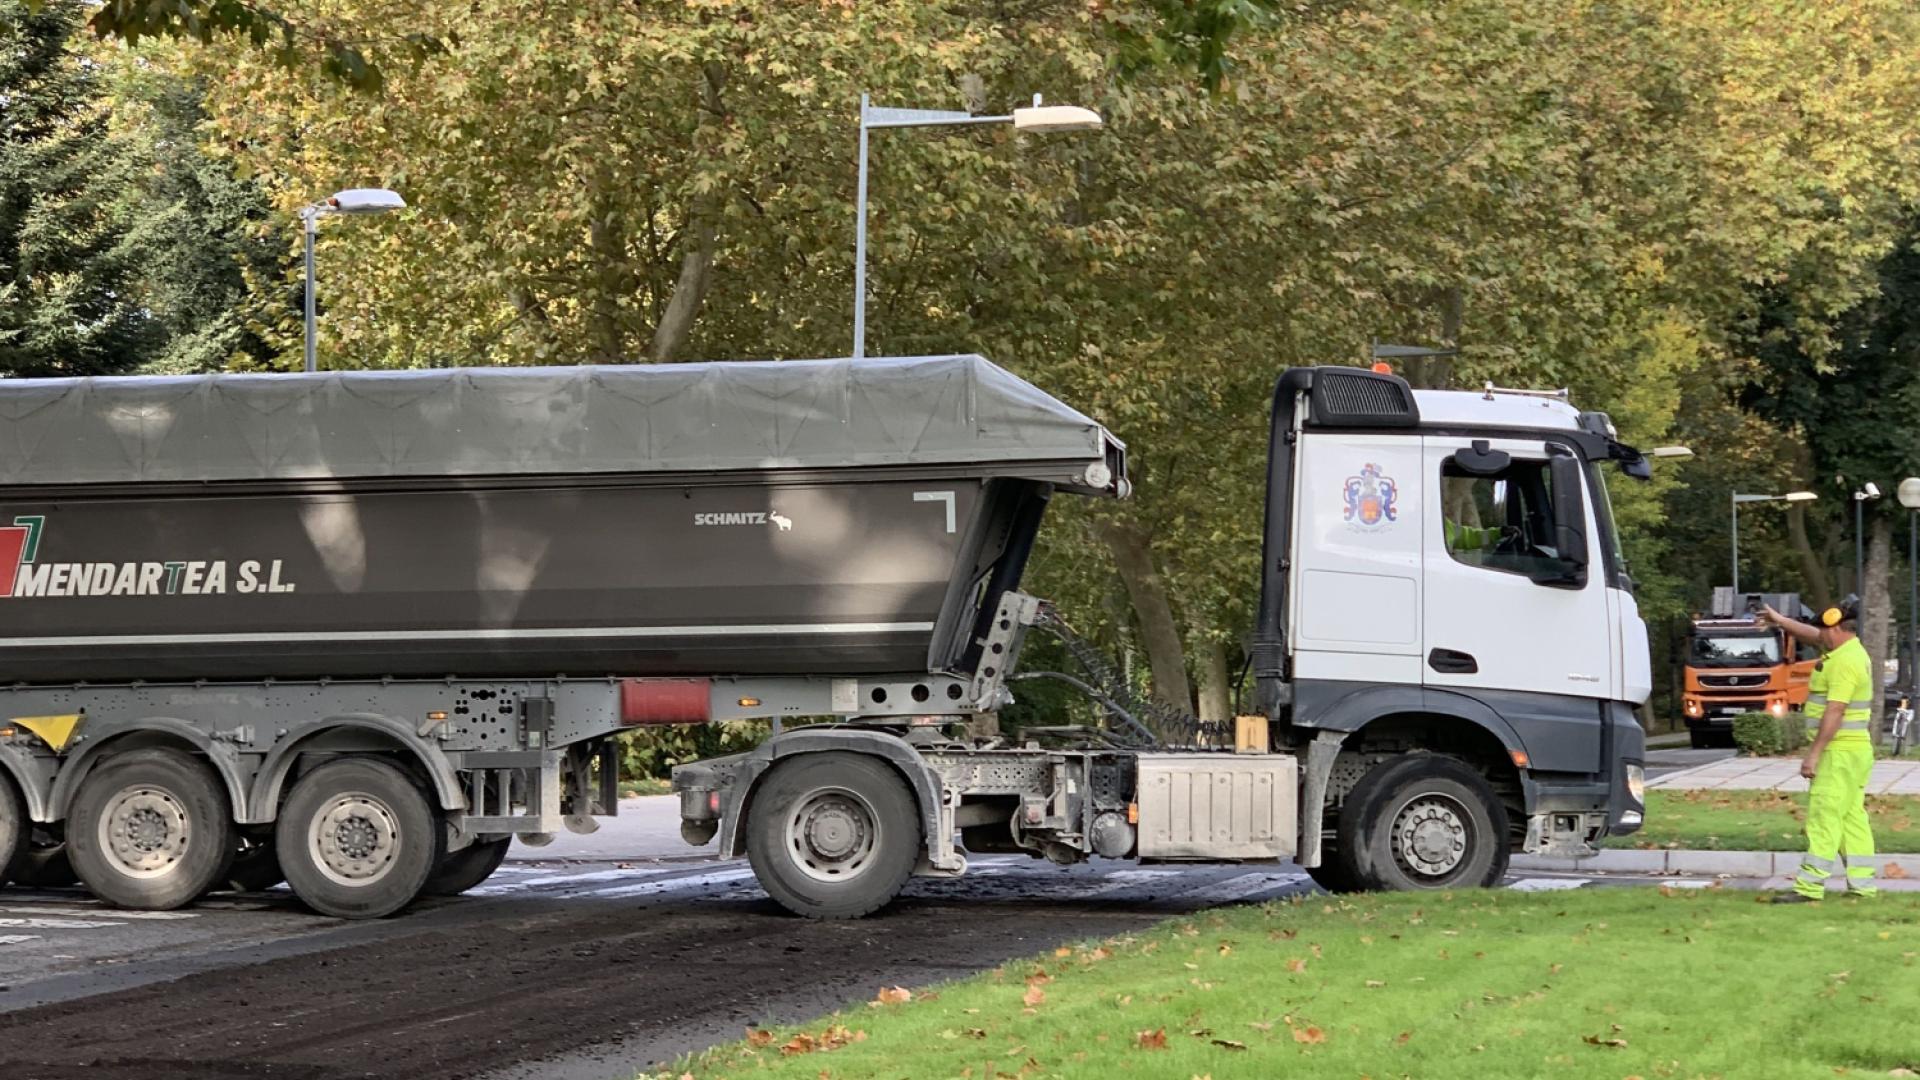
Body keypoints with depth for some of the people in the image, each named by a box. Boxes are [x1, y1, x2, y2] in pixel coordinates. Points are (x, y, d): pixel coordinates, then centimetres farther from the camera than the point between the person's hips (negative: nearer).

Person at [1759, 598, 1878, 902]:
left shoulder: (1845, 662, -18)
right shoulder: (1854, 653, 14)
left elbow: (1835, 711, -23)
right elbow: (1811, 636, 30)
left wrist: (1814, 754, -22)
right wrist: (1779, 620, 32)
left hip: (1840, 752, -10)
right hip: (1856, 751, 10)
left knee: (1823, 818, -10)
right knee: (1852, 817, 10)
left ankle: (1810, 886, -12)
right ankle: (1862, 885, 10)